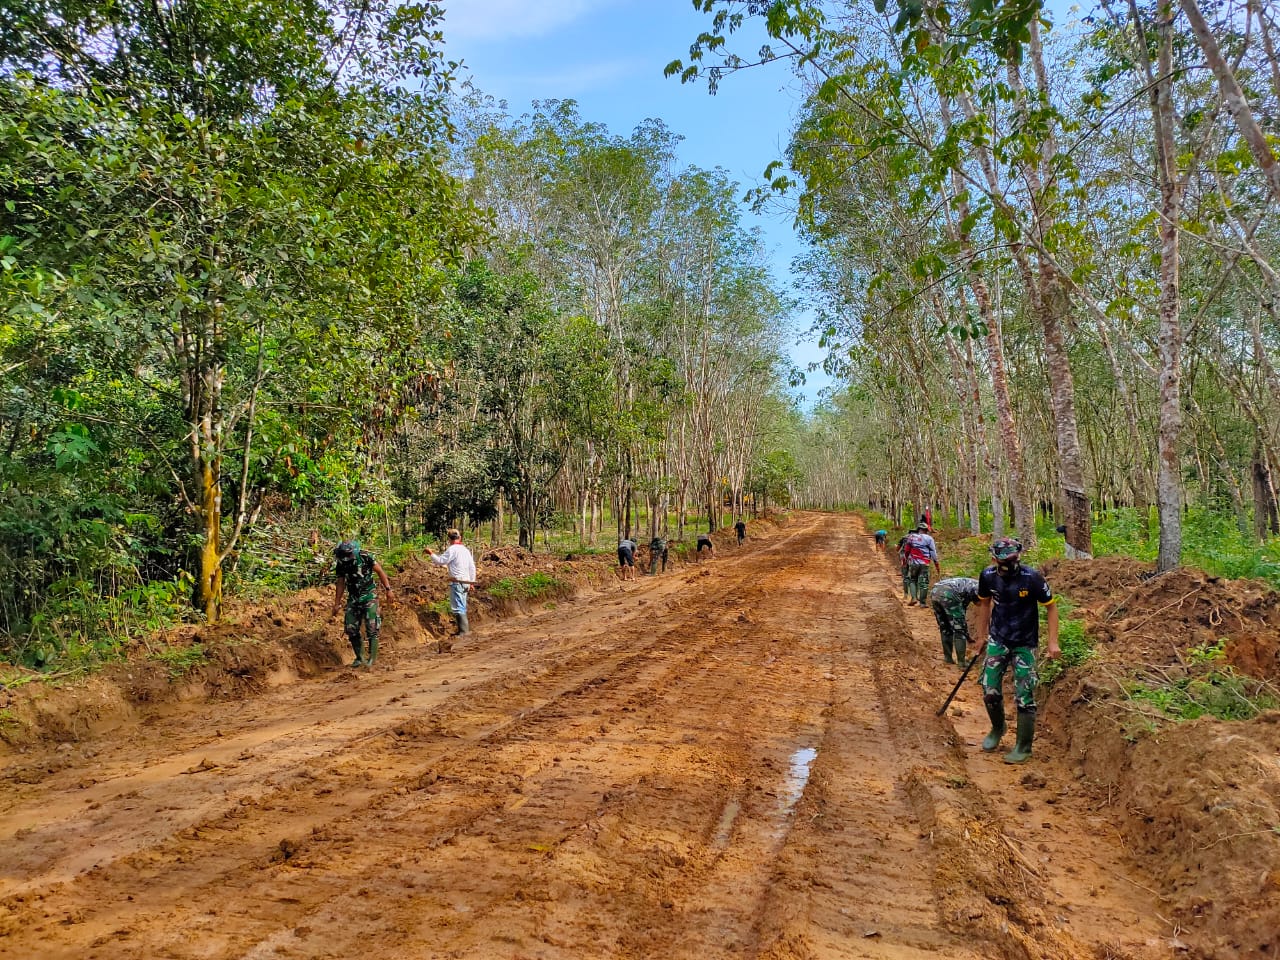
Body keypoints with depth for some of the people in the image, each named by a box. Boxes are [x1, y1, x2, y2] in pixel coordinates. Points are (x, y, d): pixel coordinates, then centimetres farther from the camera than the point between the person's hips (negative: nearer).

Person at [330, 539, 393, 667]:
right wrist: (337, 604, 9)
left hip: (369, 596, -4)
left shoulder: (365, 557, -17)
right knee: (351, 628, 1)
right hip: (353, 598, 4)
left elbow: (379, 571, -7)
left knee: (372, 627, -12)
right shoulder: (340, 564, -4)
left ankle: (372, 657, -6)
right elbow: (340, 583, 6)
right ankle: (359, 657, 14)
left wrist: (388, 588, -9)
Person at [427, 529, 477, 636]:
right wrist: (472, 582, 23)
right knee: (461, 607, 16)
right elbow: (472, 567, 16)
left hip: (457, 582, -8)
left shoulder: (452, 549, -11)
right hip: (465, 582, 8)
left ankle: (463, 631, -8)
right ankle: (465, 629, 21)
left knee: (457, 607, -6)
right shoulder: (466, 550, 13)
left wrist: (431, 553, 3)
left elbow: (441, 561, -11)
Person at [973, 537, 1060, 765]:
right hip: (997, 640, 3)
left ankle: (1024, 747, 13)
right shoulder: (988, 576, -10)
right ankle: (997, 728, 32)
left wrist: (1053, 642, -13)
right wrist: (981, 634, 13)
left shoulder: (1031, 577, -21)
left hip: (1024, 644, -3)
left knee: (1024, 696, -3)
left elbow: (1051, 607, -9)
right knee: (990, 691, 3)